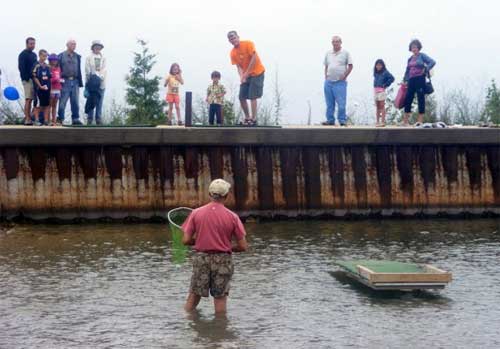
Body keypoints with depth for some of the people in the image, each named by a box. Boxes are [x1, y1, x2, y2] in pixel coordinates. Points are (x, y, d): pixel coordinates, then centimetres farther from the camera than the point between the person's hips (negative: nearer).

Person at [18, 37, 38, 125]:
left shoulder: (34, 55, 20)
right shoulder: (23, 54, -5)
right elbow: (21, 67, -13)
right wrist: (26, 78, -19)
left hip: (34, 79, 8)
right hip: (27, 79, -8)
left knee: (30, 100, 7)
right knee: (28, 99, -11)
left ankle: (29, 118, 10)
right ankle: (27, 119, -12)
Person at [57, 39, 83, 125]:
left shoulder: (77, 57, 14)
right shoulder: (61, 56, 2)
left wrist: (80, 82, 12)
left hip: (75, 82, 4)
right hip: (65, 81, -4)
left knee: (75, 102, 4)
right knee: (62, 101, -2)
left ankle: (75, 119, 10)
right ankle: (60, 119, 5)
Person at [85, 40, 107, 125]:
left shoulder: (103, 58, 15)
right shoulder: (89, 57, 7)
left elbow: (103, 70, 5)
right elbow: (88, 70, 1)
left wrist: (100, 77, -10)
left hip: (101, 83, 2)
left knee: (99, 102, 1)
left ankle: (98, 119, 4)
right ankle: (89, 118, 0)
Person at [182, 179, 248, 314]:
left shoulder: (196, 213, -3)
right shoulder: (232, 217, -6)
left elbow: (186, 240, -4)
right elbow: (243, 246, -5)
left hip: (201, 258, 1)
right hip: (223, 260, -1)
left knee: (193, 297, 12)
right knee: (220, 298, 7)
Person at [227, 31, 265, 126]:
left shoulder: (248, 44, -14)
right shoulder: (233, 53, 1)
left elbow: (254, 58, -18)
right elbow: (239, 67, -2)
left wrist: (246, 73, -19)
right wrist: (242, 77, -23)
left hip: (257, 73, -6)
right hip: (245, 76, 6)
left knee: (252, 96, -12)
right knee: (242, 97, 1)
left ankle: (254, 119, -9)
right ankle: (247, 117, 14)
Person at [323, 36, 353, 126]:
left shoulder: (345, 53, 1)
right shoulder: (328, 53, 13)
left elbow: (350, 66, 1)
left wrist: (344, 76, -6)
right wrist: (326, 76, 8)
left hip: (340, 82, -4)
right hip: (328, 82, 4)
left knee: (341, 103, -8)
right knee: (329, 103, 7)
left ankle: (342, 120, 0)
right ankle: (330, 120, 15)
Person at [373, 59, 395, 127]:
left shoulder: (385, 72, -7)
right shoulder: (375, 73, 12)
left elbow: (392, 78, -14)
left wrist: (386, 85, -10)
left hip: (381, 90, -7)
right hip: (375, 90, 7)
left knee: (382, 106, -7)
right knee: (377, 106, 9)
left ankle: (383, 122, -7)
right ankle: (377, 121, 13)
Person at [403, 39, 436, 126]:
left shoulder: (422, 56, 0)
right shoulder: (410, 59, 16)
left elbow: (433, 62, -10)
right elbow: (407, 71, 20)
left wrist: (425, 70, -15)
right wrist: (406, 80, 11)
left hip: (420, 79, -6)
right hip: (411, 80, 6)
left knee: (421, 99, -4)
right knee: (408, 99, 3)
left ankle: (420, 121, -1)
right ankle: (405, 121, 8)